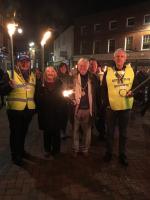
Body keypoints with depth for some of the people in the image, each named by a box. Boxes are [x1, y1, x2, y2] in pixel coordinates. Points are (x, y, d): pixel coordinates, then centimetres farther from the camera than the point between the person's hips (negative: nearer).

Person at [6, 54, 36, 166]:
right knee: (15, 132, 7)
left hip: (29, 109, 5)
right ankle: (15, 155, 23)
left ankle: (21, 150, 40)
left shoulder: (32, 75, 10)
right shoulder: (11, 73, -8)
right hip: (15, 109, -5)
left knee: (23, 131, 20)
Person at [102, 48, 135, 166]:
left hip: (126, 107, 2)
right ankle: (109, 152, 32)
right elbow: (104, 89, -2)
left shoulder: (131, 70, 0)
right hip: (112, 107, -1)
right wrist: (106, 103, -9)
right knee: (110, 132, 13)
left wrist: (132, 92, -10)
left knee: (123, 133, 14)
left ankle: (122, 155, 31)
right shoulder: (108, 71, -5)